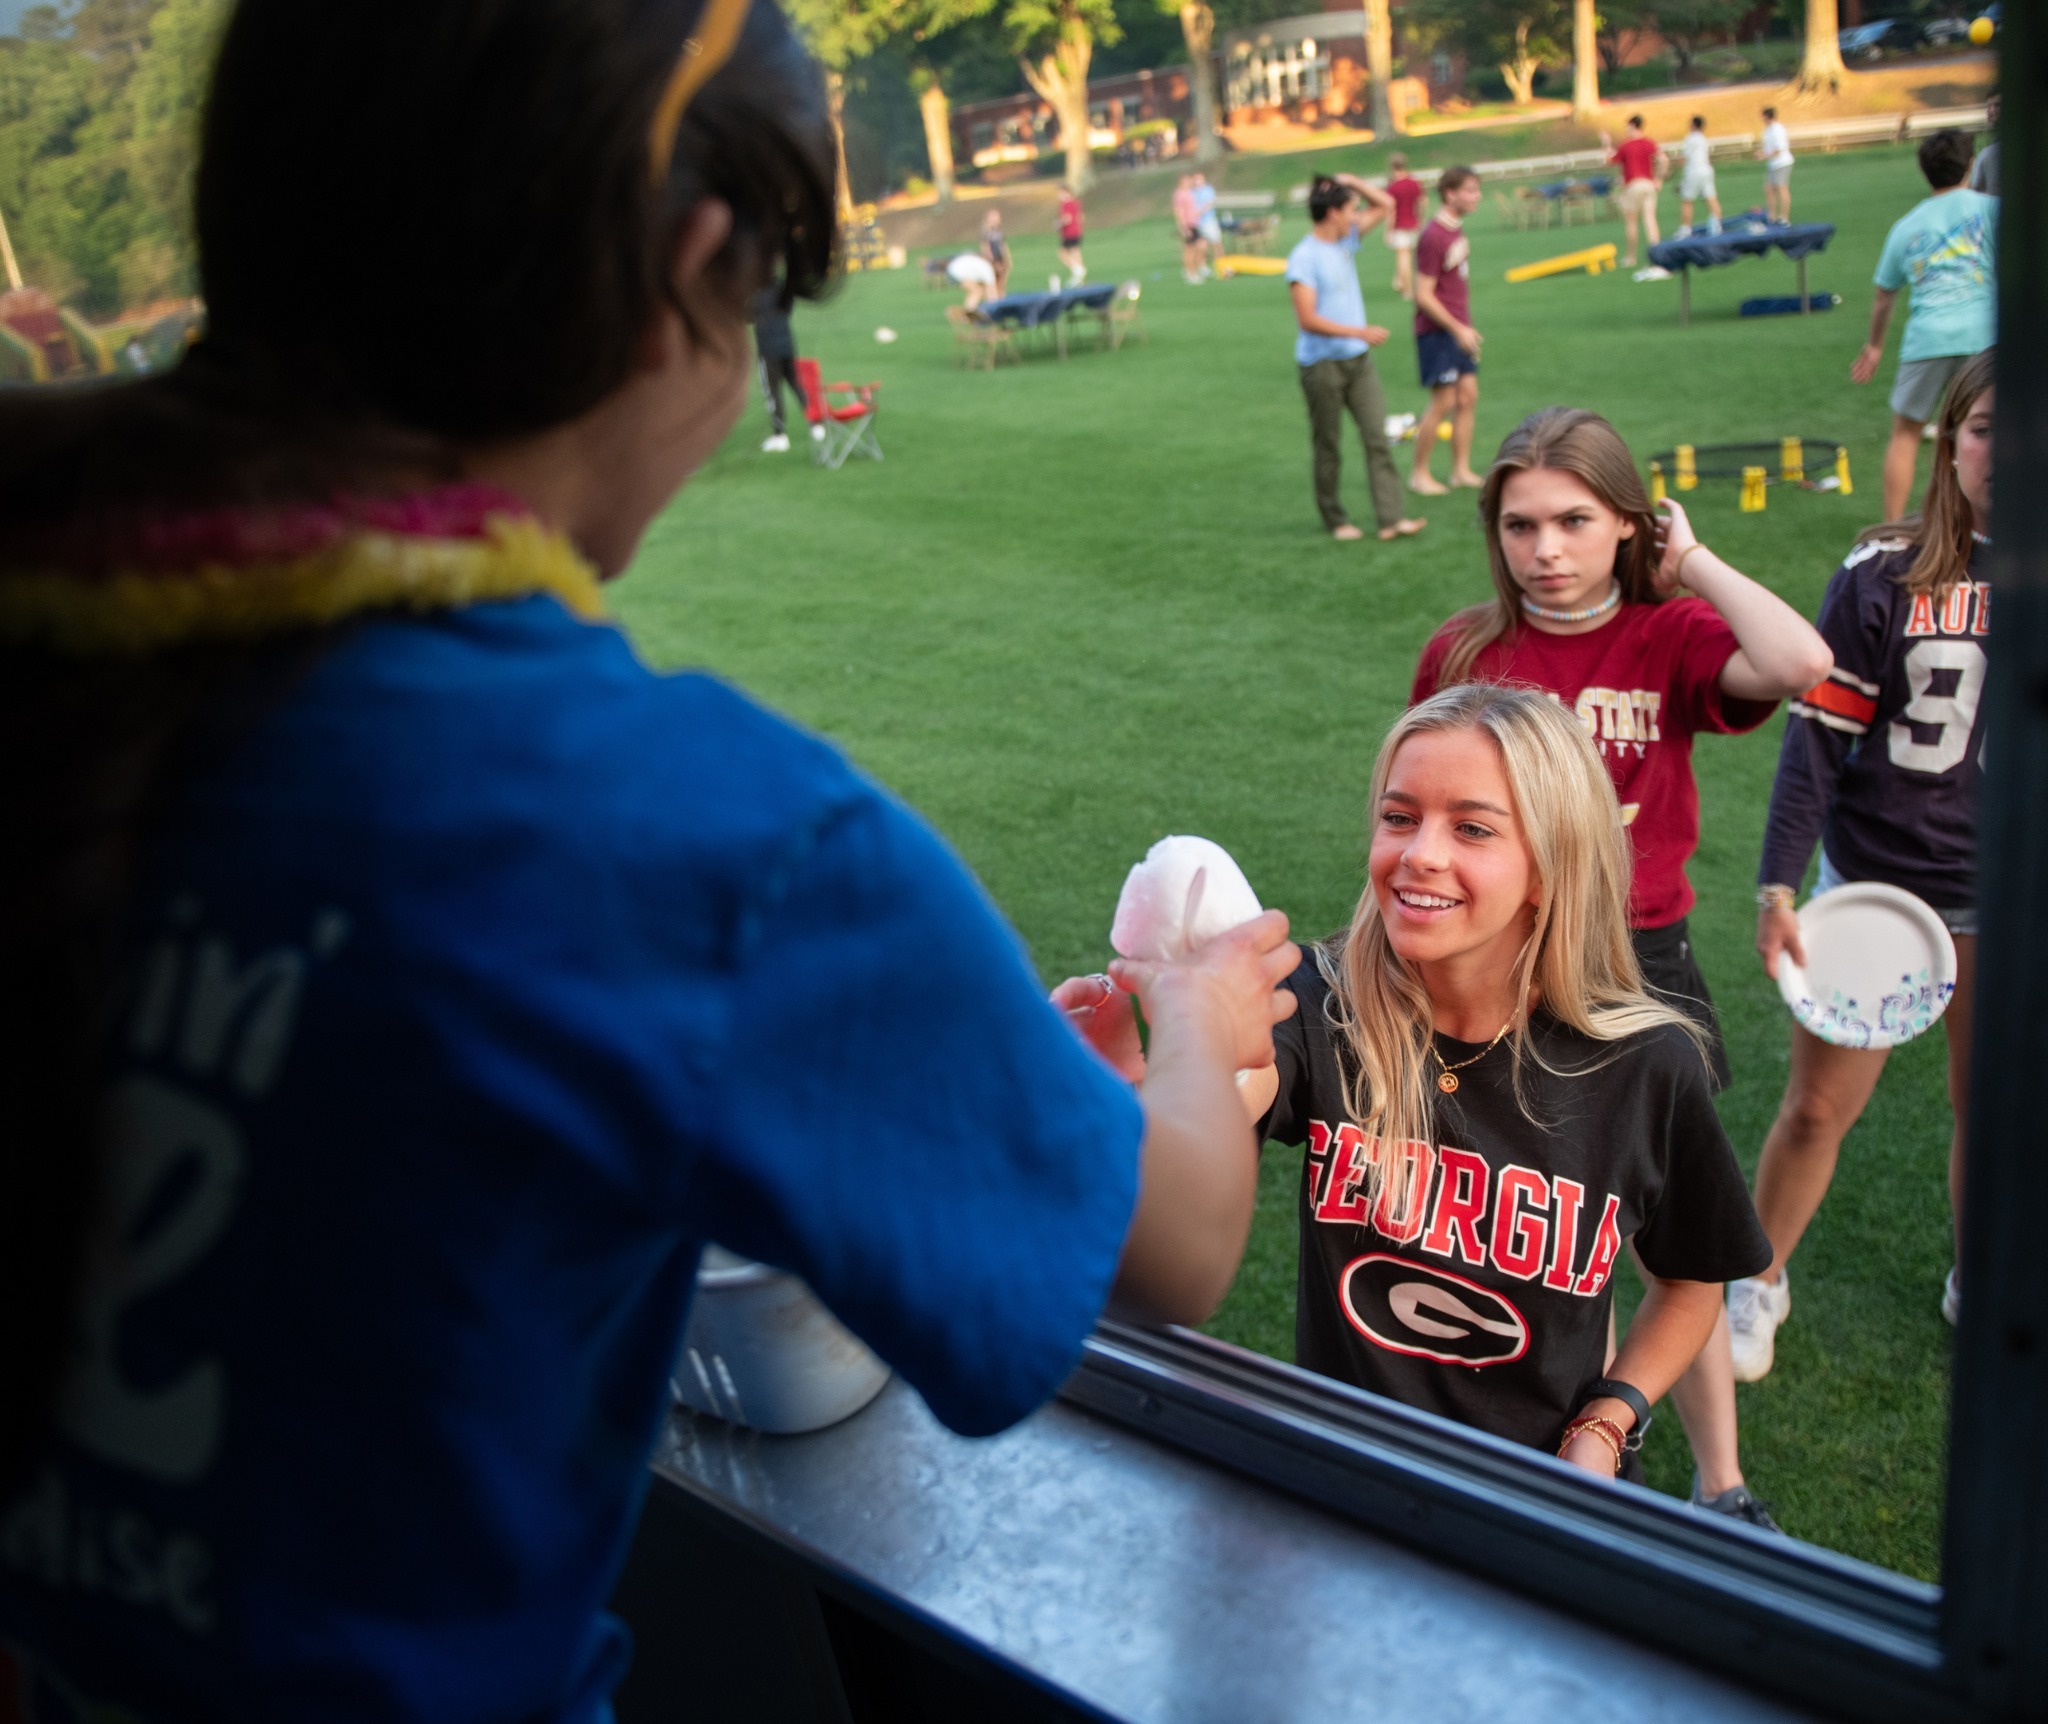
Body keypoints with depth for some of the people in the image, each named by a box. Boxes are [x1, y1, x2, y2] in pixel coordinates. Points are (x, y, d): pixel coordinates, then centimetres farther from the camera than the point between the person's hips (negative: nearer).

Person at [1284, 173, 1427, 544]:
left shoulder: (1346, 239, 9)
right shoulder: (1303, 258, -15)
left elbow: (1384, 205, 19)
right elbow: (1307, 320, -21)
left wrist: (1351, 181, 4)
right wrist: (1359, 332, -24)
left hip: (1357, 359, 7)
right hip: (1322, 364, -7)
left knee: (1378, 437, -2)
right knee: (1328, 446, 5)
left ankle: (1390, 519, -5)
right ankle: (1334, 520, 19)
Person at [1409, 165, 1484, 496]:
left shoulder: (1458, 229, 10)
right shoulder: (1433, 236, -18)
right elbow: (1423, 295, -18)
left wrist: (1467, 326, 16)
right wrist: (1458, 329, -18)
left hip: (1459, 329, 8)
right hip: (1436, 331, -8)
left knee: (1468, 395, 7)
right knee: (1443, 401, -6)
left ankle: (1461, 470, 15)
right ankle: (1419, 475, 6)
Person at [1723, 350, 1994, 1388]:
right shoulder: (1886, 574, -10)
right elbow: (1816, 731, -9)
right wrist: (1777, 884, -13)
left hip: (2006, 898, 2)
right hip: (1872, 882, -2)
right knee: (1817, 1107, 7)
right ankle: (1759, 1285, 29)